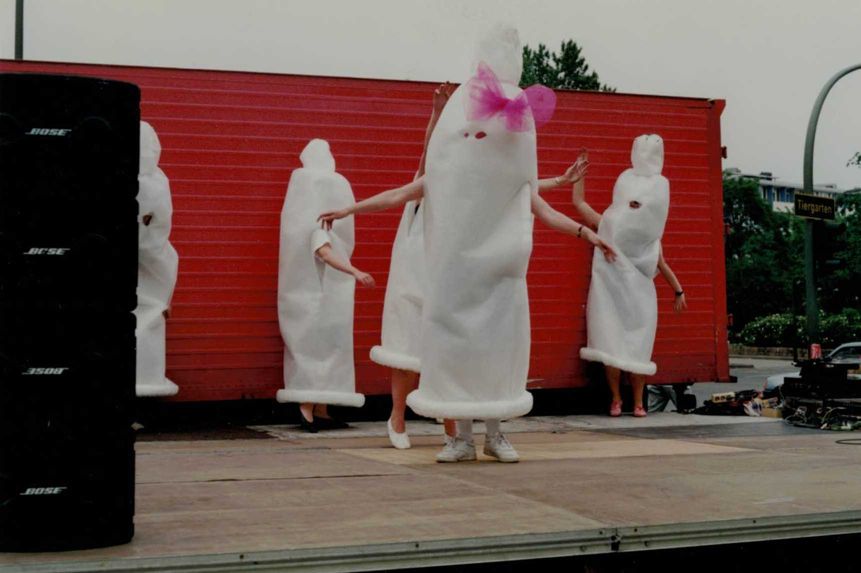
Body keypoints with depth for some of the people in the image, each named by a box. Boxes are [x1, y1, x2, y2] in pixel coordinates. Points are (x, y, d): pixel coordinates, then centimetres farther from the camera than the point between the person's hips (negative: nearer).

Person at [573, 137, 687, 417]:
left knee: (638, 348, 0)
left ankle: (638, 401, 8)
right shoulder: (606, 226, -1)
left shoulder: (651, 235, 4)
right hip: (610, 293, -1)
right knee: (611, 347, -3)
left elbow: (661, 264, 15)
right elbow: (579, 201, 4)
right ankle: (615, 399, 7)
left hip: (639, 295, 1)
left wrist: (678, 290, 18)